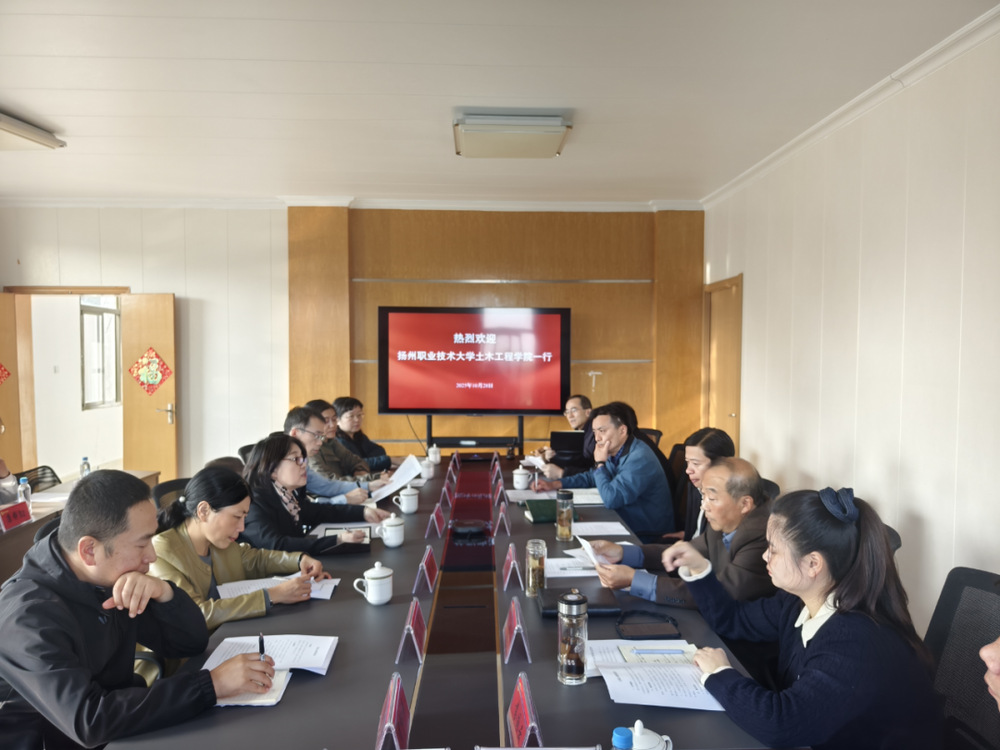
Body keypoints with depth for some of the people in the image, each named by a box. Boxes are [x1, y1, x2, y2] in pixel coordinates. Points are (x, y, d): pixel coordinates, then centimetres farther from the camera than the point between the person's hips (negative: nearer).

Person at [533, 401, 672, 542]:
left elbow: (610, 499, -32)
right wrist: (554, 484, 8)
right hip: (624, 524, 8)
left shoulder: (640, 459, -25)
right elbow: (591, 477, 20)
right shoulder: (615, 453, 4)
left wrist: (600, 463, -16)